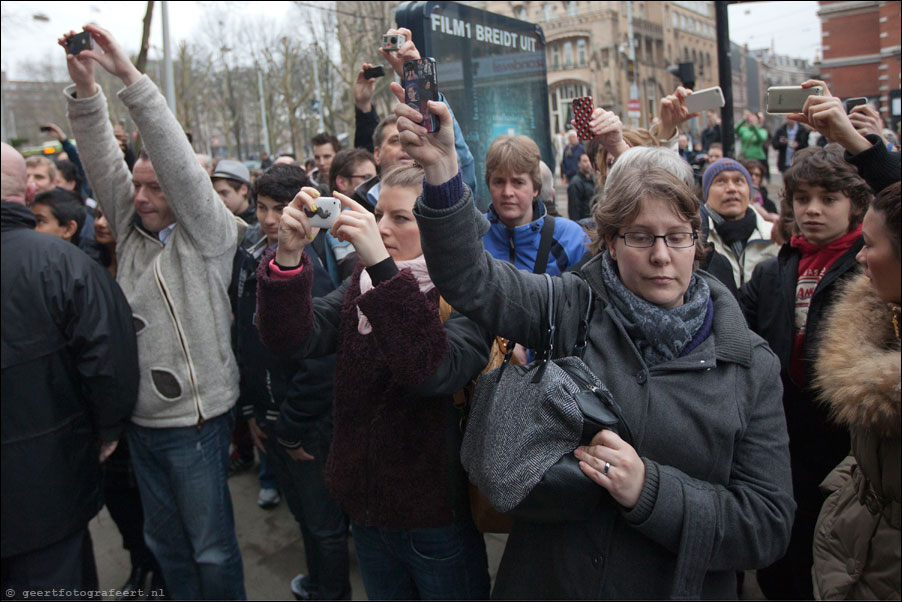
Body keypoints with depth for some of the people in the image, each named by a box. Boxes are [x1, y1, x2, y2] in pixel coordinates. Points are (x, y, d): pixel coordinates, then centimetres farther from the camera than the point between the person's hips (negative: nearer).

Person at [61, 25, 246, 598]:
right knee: (165, 541, 21)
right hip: (141, 421, 6)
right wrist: (85, 89, -14)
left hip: (196, 421, -6)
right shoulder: (132, 229, 6)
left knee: (212, 547, 9)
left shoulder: (209, 234, -10)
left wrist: (131, 77, -25)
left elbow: (182, 164, -23)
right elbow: (104, 165, -2)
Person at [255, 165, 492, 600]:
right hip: (367, 508, 5)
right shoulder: (362, 283, 2)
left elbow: (434, 372, -35)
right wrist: (289, 254, -26)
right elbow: (291, 338, -11)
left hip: (437, 519, -5)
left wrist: (383, 267, -39)